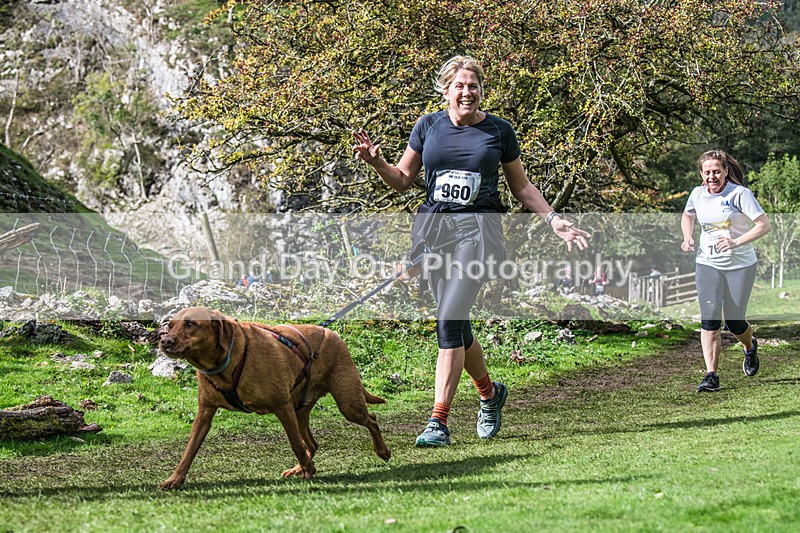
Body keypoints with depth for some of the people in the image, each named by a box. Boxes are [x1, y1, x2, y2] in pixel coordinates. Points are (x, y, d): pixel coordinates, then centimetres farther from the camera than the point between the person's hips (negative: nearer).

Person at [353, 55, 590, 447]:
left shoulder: (499, 131, 5)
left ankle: (438, 420, -16)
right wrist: (376, 162, -6)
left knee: (450, 321, -17)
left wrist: (553, 220, 5)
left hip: (478, 228, -3)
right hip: (433, 227, 3)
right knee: (456, 326, 8)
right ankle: (489, 392, 36)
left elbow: (521, 187, 14)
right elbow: (403, 180, 13)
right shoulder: (428, 127, 8)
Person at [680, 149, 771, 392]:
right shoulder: (697, 194, 1)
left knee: (734, 323, 3)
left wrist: (736, 242, -27)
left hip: (740, 265, -3)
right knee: (709, 319, -11)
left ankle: (750, 347, 39)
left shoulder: (740, 194, -14)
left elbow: (764, 224, -16)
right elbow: (687, 216, 23)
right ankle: (711, 375, -10)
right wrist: (688, 238, 3)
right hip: (707, 264, 3)